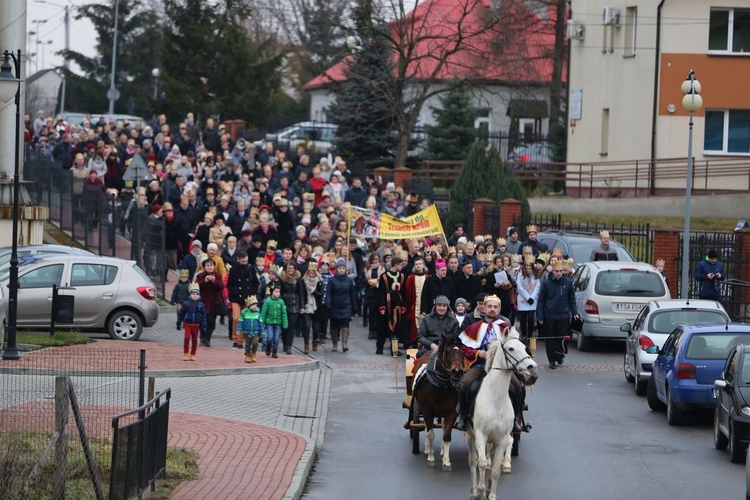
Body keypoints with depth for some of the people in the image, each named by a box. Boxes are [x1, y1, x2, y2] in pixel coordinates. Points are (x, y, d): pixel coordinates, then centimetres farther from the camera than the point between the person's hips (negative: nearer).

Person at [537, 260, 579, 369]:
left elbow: (572, 299, 11)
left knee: (562, 338, 0)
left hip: (564, 316, 1)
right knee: (550, 339, 3)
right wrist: (540, 316, -2)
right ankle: (552, 360, 13)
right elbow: (541, 301, 1)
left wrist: (574, 312, 2)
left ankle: (560, 354, 24)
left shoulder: (568, 282, 2)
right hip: (549, 316, -1)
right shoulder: (546, 283, -2)